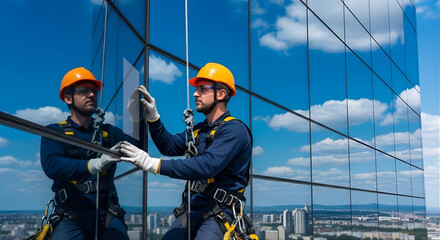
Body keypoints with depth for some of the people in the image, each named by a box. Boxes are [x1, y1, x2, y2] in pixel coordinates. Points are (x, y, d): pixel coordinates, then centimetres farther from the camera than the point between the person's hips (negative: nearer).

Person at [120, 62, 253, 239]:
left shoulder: (234, 130, -12)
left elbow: (207, 166, -24)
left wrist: (153, 164, -27)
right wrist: (153, 116, 4)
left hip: (219, 212, -7)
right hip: (193, 208, 7)